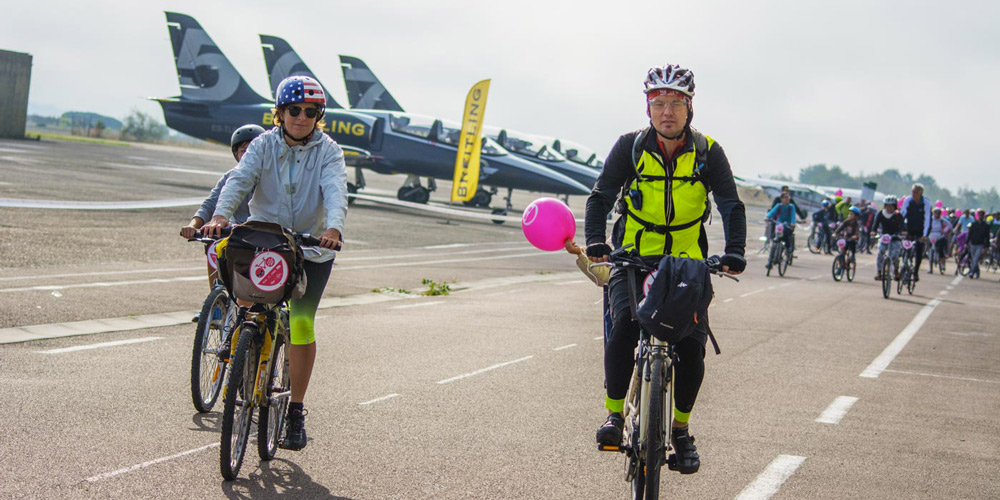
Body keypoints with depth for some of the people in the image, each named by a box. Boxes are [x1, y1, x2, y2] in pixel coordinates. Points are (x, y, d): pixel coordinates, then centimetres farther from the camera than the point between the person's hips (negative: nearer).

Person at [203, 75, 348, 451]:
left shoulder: (328, 151, -6)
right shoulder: (264, 145, -2)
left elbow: (335, 191, -22)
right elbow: (240, 179, -18)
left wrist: (334, 227, -43)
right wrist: (220, 215, -37)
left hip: (312, 250, -1)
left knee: (301, 324, -12)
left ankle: (296, 410, 3)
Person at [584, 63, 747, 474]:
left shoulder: (708, 152, -5)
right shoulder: (631, 146, -6)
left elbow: (732, 206, -8)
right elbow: (601, 197, -8)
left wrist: (734, 254, -24)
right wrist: (596, 243, -24)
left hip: (687, 263, 1)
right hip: (633, 258, -1)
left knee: (692, 344, -11)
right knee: (623, 325, -26)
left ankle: (681, 429, 10)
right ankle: (614, 414, -10)